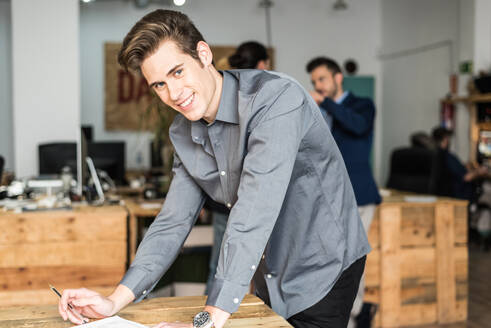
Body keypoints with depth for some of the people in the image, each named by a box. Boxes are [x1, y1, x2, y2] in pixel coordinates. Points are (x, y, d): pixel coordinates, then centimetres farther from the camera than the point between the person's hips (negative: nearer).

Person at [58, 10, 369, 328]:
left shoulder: (277, 98, -26)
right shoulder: (183, 134, -1)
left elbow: (253, 217, -34)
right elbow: (173, 222, 0)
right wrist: (115, 301, -11)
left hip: (323, 269, -6)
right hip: (271, 278, 6)